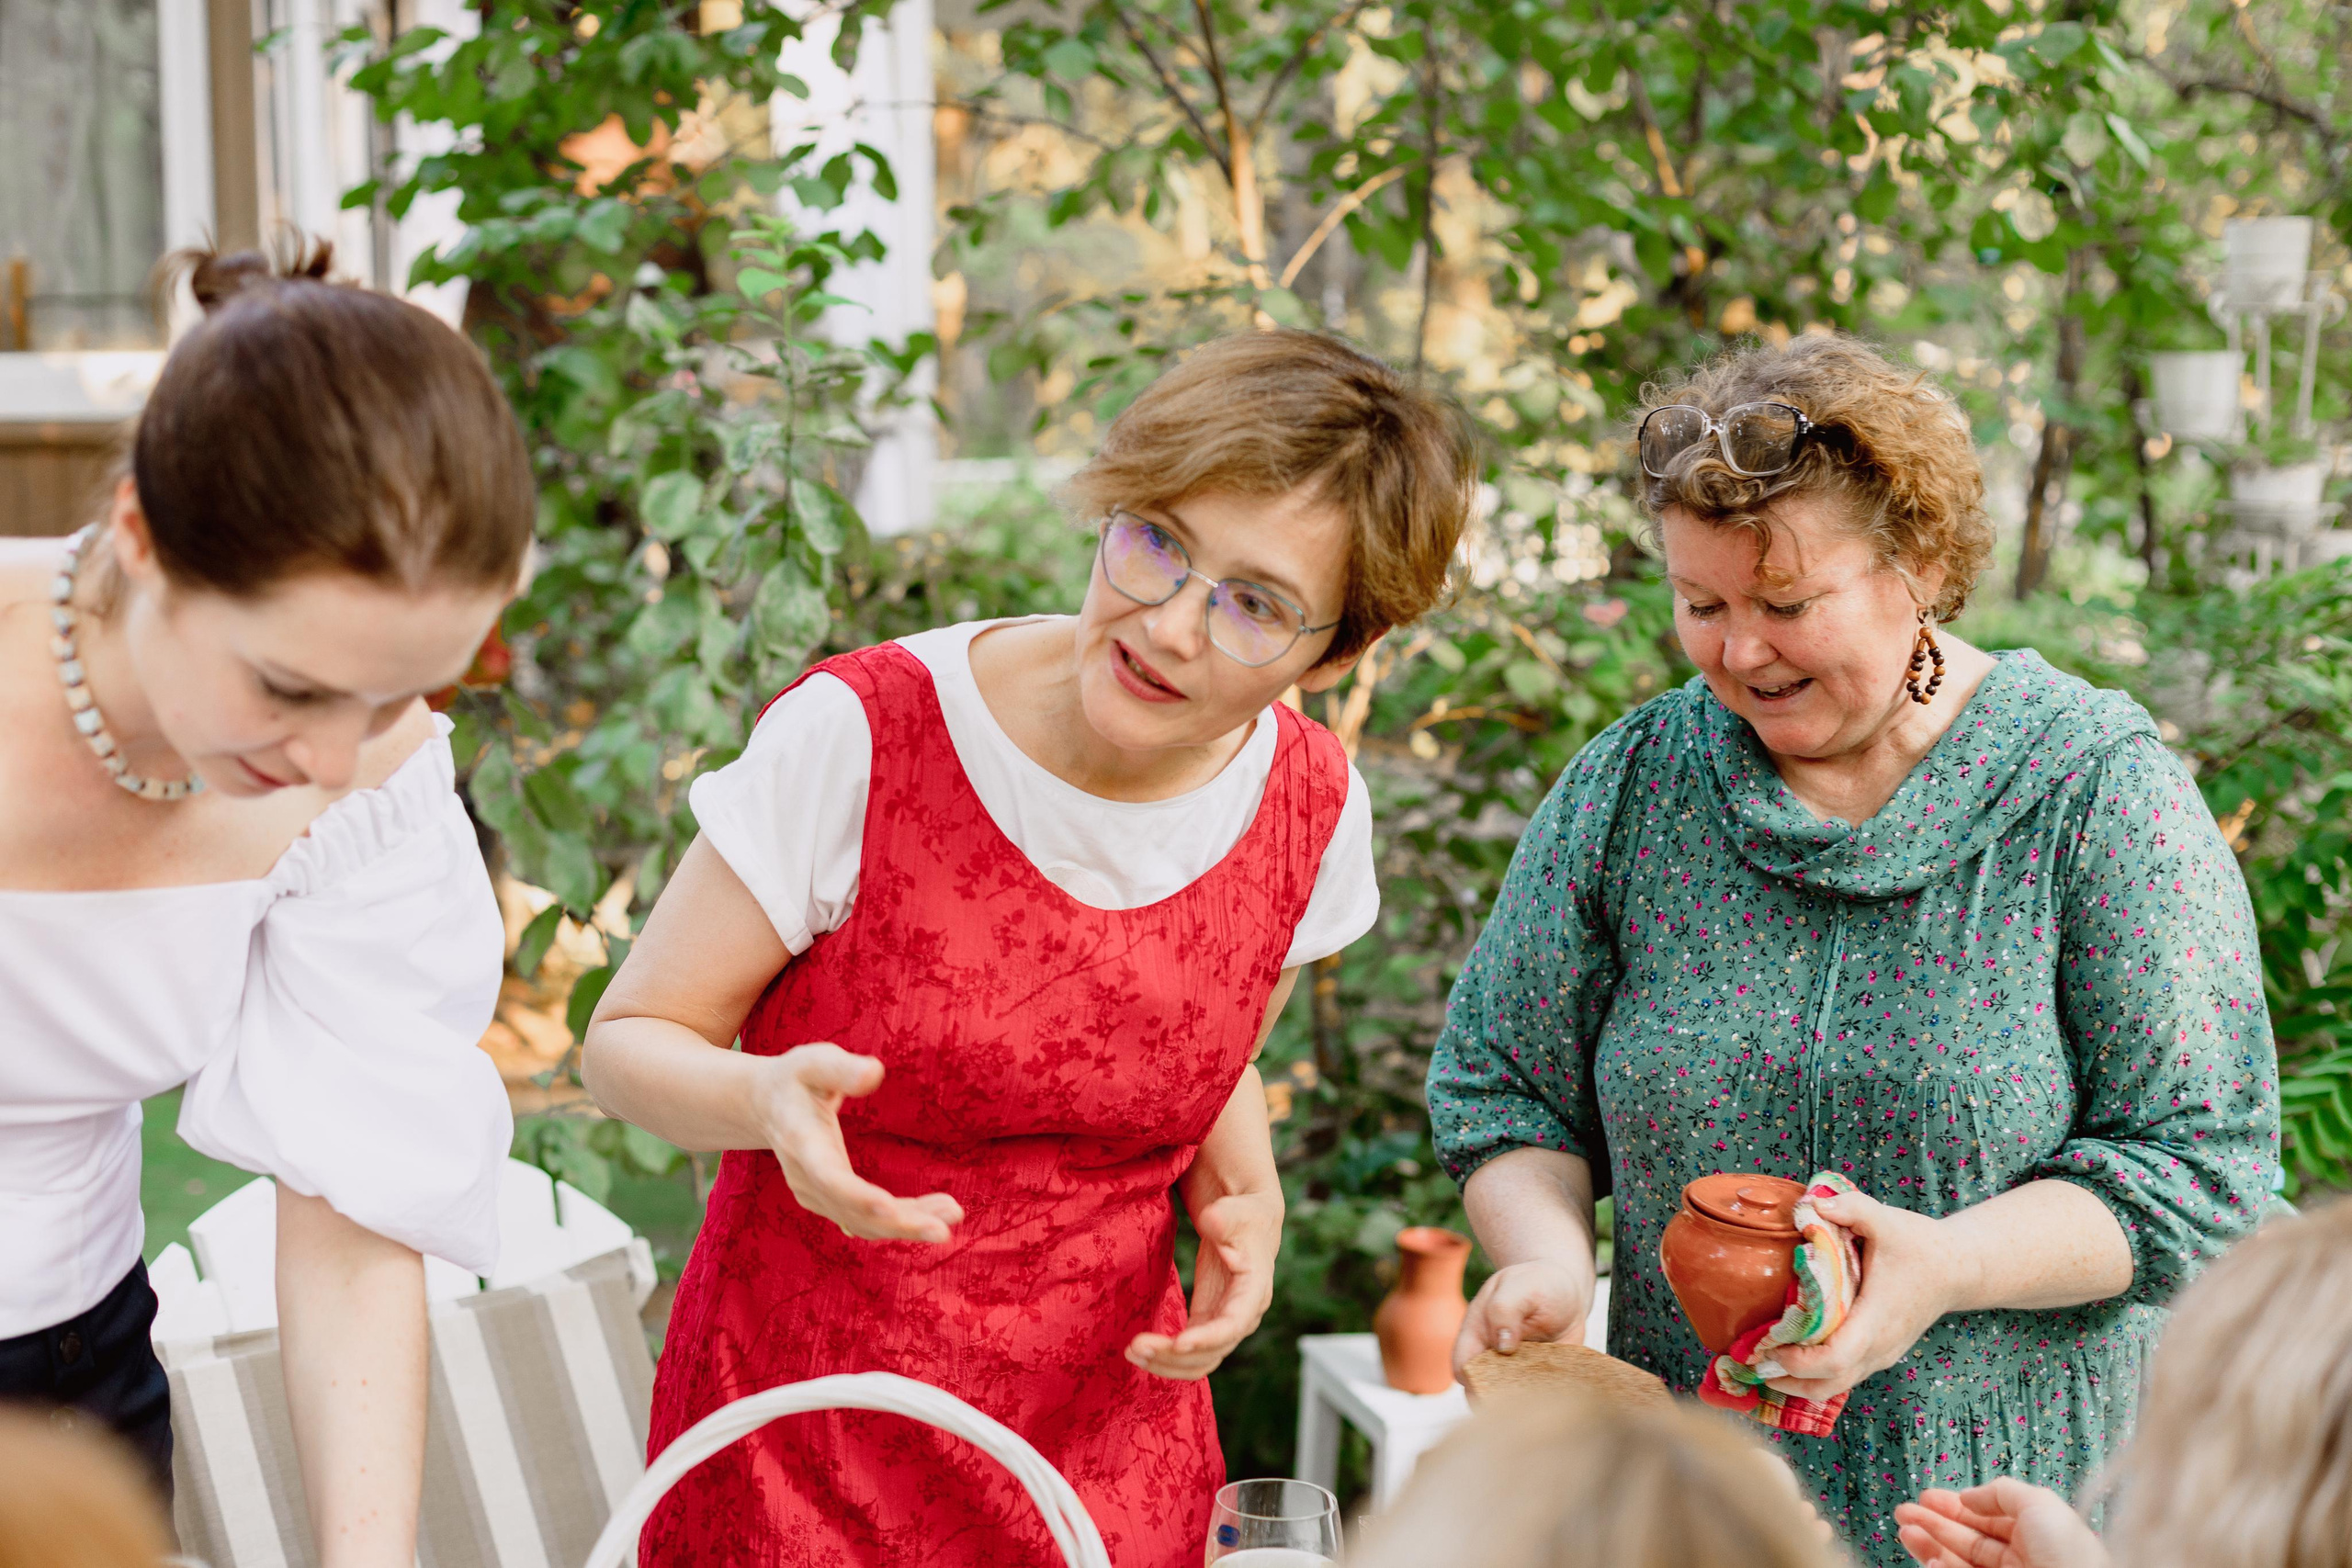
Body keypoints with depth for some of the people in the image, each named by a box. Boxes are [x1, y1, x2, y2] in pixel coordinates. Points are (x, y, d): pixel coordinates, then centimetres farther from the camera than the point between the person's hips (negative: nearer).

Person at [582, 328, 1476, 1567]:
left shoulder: (1311, 813, -6)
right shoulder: (858, 737, -19)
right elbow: (631, 1044, -10)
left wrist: (1243, 1202, -7)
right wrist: (766, 1101, -32)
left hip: (1106, 1445, 4)